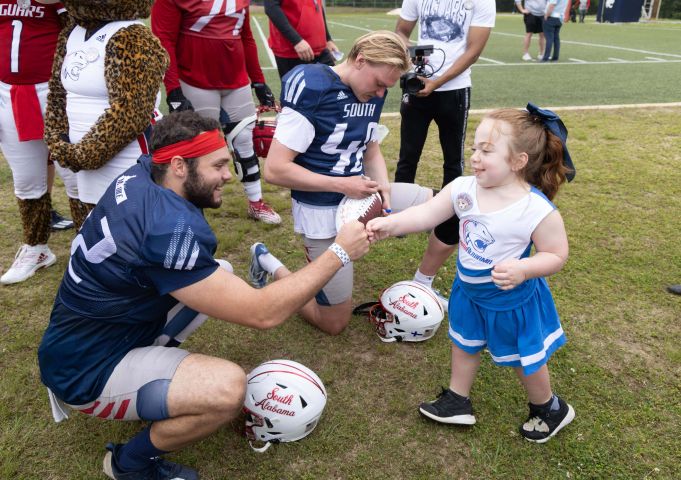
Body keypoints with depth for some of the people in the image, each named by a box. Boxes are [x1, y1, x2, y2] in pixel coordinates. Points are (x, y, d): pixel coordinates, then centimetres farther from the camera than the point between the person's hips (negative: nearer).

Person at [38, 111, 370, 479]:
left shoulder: (141, 173, -8)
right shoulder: (169, 228, -33)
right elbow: (262, 314, -31)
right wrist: (340, 253, -24)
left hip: (89, 330, 9)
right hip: (84, 371, -9)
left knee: (219, 273, 6)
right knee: (228, 388, -29)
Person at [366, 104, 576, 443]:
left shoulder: (537, 210, -29)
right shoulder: (463, 189, -15)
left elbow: (556, 256, -20)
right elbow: (426, 214, -15)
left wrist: (523, 269, -37)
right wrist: (388, 225, -29)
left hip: (511, 300, -5)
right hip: (469, 292, 5)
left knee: (526, 360, 17)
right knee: (463, 346, 23)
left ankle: (549, 409, 46)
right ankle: (457, 401, 47)